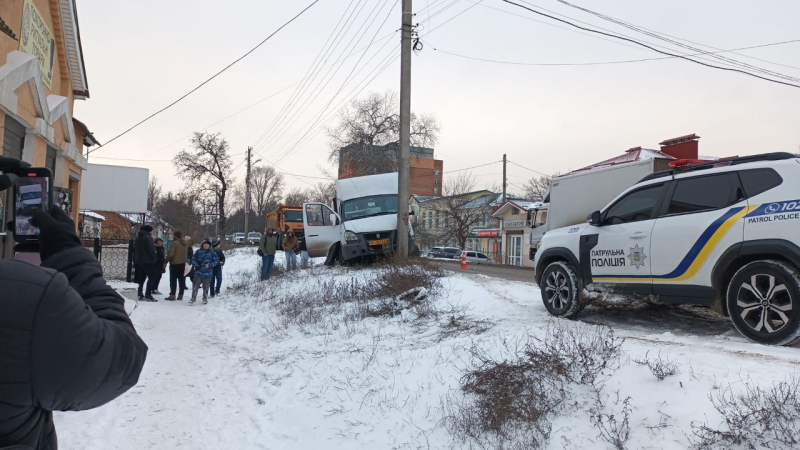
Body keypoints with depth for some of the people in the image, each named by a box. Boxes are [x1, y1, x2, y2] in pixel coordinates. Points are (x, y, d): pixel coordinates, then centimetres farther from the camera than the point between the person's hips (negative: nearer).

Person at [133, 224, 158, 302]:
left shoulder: (138, 238, 16)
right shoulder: (148, 237, -10)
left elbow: (134, 250, 18)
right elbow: (151, 249, -18)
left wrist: (135, 260, 19)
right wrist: (154, 257, -5)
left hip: (138, 261, 8)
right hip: (148, 261, -8)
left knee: (140, 278, 12)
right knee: (152, 277, -4)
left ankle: (139, 294, 9)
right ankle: (148, 295, -11)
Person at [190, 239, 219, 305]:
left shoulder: (212, 252, 0)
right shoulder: (198, 252, 2)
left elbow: (216, 260, 3)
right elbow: (193, 259, 8)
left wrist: (210, 265, -11)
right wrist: (196, 265, -10)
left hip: (207, 273, 0)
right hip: (198, 272, 0)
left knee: (206, 287, 9)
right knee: (195, 286, -4)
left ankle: (205, 298, 25)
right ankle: (193, 298, 8)